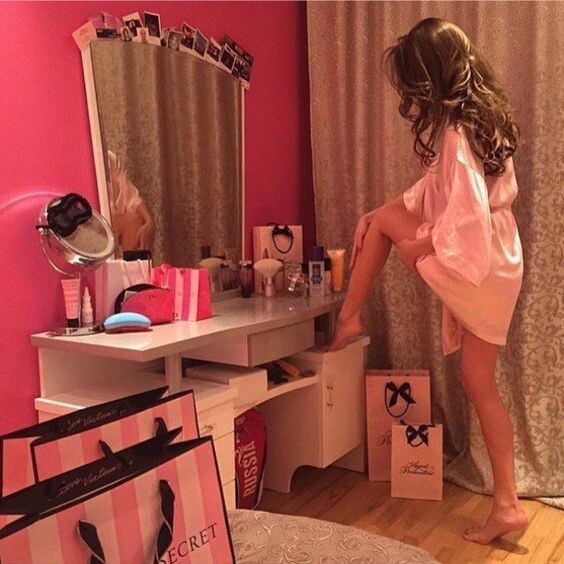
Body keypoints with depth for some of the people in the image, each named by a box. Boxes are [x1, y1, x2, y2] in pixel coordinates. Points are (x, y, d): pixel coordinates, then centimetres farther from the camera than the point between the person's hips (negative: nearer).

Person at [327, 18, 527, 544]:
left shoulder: (455, 133, -20)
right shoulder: (484, 117, 10)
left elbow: (467, 220, -27)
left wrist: (419, 244, -9)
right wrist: (386, 213, 8)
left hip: (473, 265, -9)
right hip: (499, 265, 9)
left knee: (382, 220, 9)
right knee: (479, 383, 14)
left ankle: (348, 317, 18)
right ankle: (506, 504, 21)